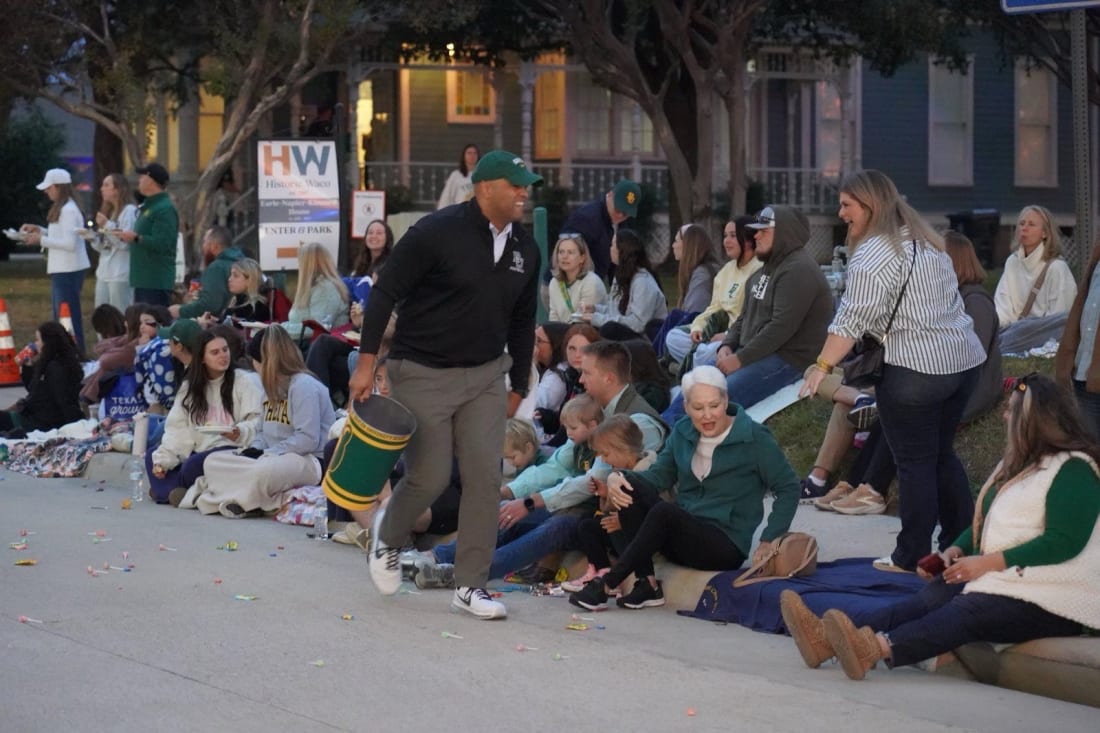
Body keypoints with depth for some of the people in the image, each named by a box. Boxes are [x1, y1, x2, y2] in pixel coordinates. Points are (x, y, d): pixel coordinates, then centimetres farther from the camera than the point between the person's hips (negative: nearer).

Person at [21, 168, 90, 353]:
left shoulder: (68, 211, -17)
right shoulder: (61, 208, 14)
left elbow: (70, 243, -22)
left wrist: (41, 240, -17)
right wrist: (39, 230, 10)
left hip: (68, 271, -11)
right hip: (62, 270, 11)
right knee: (61, 318, 16)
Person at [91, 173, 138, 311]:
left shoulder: (130, 211, -8)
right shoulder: (108, 212, 19)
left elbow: (125, 243, -16)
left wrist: (107, 225, -17)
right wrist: (92, 237, 4)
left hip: (121, 275, -9)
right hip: (103, 274, 9)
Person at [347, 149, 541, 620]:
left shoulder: (525, 249, 4)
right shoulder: (437, 232, -15)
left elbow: (522, 322, 16)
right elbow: (385, 293, -12)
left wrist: (518, 387, 15)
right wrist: (366, 361, -16)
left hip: (485, 376, 5)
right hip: (423, 373, -5)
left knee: (485, 476, -4)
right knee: (429, 477, -4)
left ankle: (470, 585, 5)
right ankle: (387, 535, 30)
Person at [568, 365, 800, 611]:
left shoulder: (754, 438, -6)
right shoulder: (682, 433, 11)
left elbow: (788, 487, -3)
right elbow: (659, 475, 7)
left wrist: (769, 541, -12)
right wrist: (616, 477, -14)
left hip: (726, 546, -6)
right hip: (682, 534, 6)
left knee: (664, 512, -33)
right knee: (630, 486, -18)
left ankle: (605, 586, -27)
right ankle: (646, 584, -23)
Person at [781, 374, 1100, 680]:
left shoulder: (1073, 470, -10)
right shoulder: (1018, 465, 21)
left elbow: (1065, 542, -20)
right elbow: (983, 525, 25)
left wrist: (989, 562, -20)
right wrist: (954, 551, 3)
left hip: (1054, 602, -8)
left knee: (967, 610, -32)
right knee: (933, 595, -16)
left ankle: (878, 647, -56)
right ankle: (828, 637, -35)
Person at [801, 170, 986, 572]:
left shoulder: (873, 255, -13)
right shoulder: (924, 238, 15)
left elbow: (852, 320, -18)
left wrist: (823, 366, -16)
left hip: (916, 369, -8)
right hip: (964, 359, 8)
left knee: (915, 463, -1)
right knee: (942, 454, 18)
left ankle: (911, 557, 3)